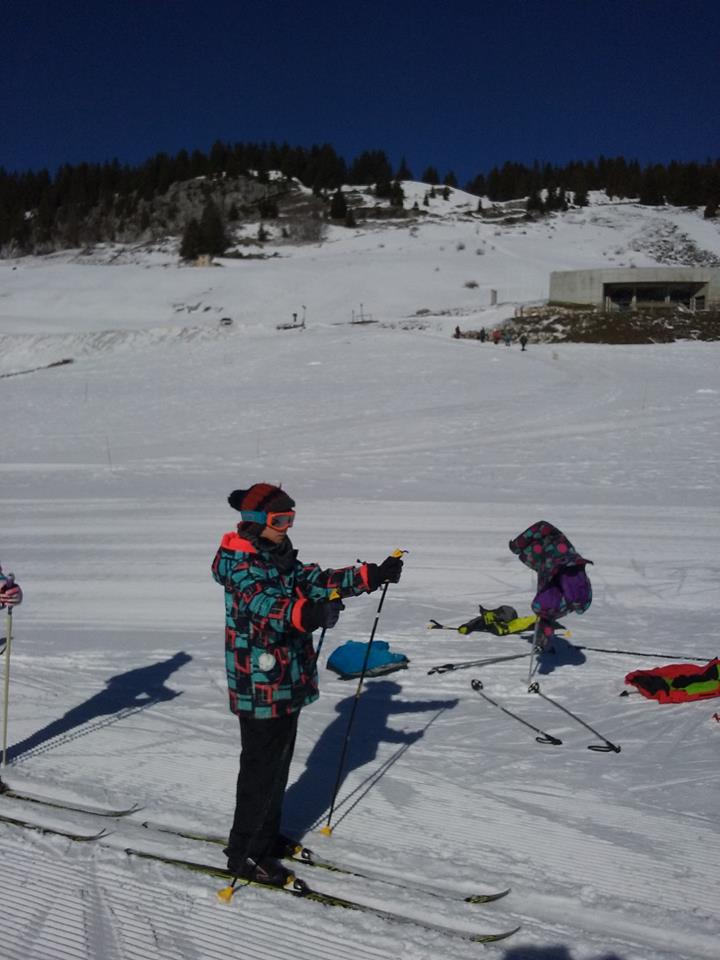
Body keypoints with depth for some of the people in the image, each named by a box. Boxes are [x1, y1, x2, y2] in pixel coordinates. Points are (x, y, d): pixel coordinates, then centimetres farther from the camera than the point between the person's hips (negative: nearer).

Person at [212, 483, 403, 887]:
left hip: (287, 682, 9)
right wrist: (307, 614, -53)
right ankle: (246, 855, 17)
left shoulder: (279, 558, 9)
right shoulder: (241, 566, -19)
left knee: (279, 762, 20)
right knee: (261, 769, 2)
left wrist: (374, 575, 2)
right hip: (260, 687, -9)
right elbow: (265, 605, -35)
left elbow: (317, 580, 9)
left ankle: (267, 835, 37)